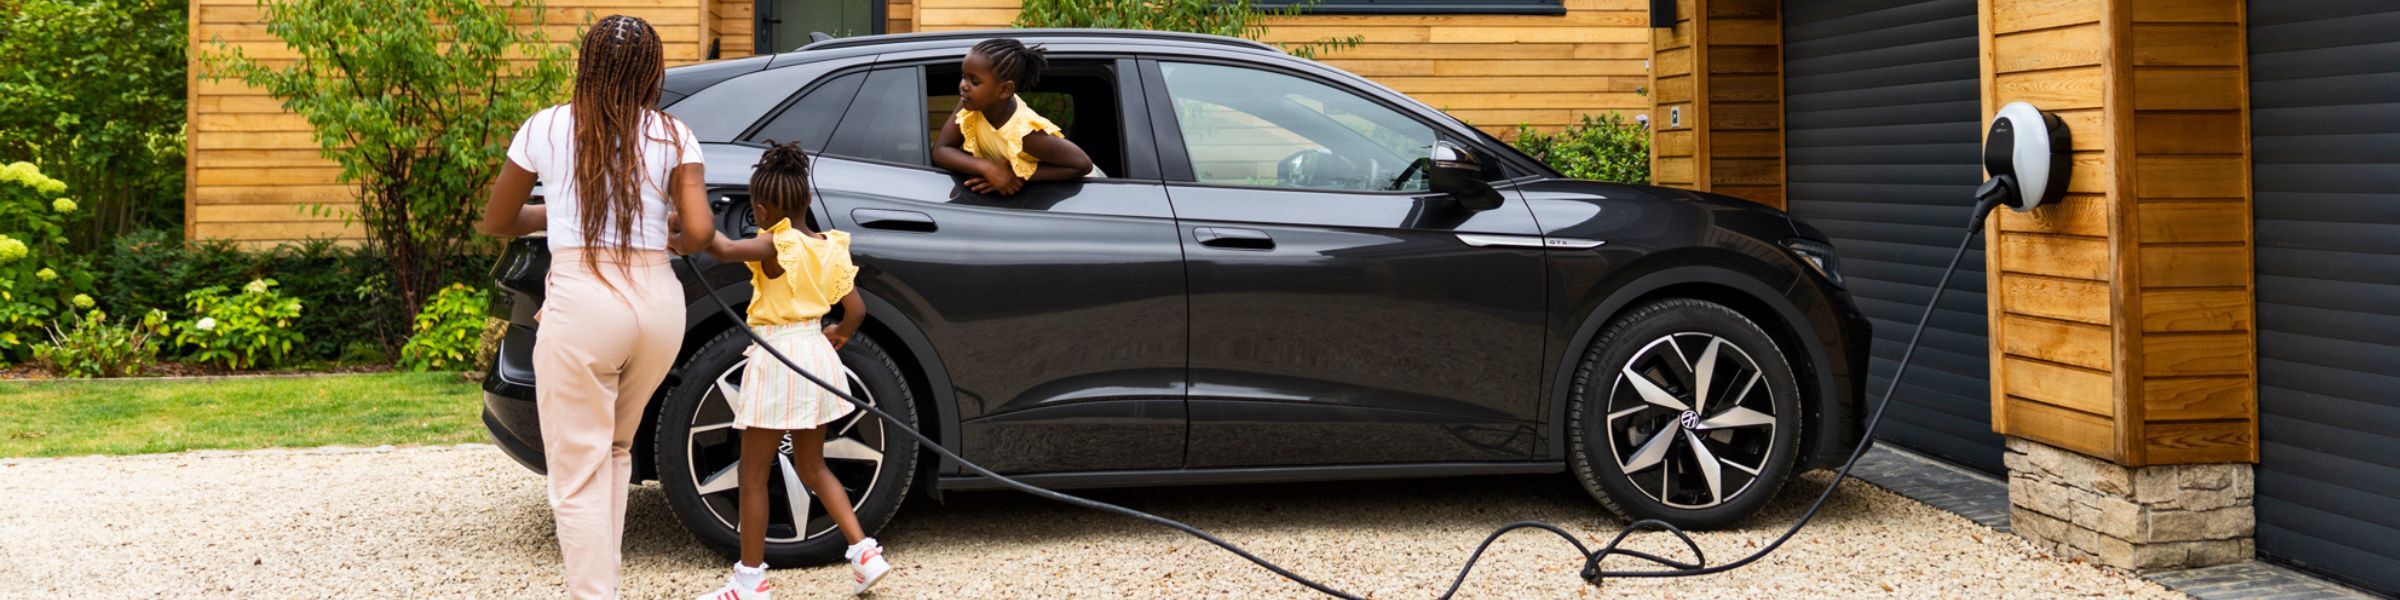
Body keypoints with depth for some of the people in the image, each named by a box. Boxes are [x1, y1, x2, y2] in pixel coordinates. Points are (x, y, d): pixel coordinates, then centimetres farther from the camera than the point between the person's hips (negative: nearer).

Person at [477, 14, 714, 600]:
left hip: (581, 303, -3)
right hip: (658, 300, 3)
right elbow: (699, 234, -4)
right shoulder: (673, 135, 6)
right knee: (614, 450, 23)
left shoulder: (545, 128, 6)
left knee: (578, 474, 0)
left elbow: (496, 221, 16)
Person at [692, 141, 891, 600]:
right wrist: (840, 334, 25)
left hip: (776, 359, -7)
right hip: (814, 355, 7)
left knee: (754, 474, 5)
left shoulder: (776, 245, -15)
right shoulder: (832, 247, 3)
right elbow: (856, 309, 6)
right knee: (812, 467, 21)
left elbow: (726, 249, -33)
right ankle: (864, 551, 12)